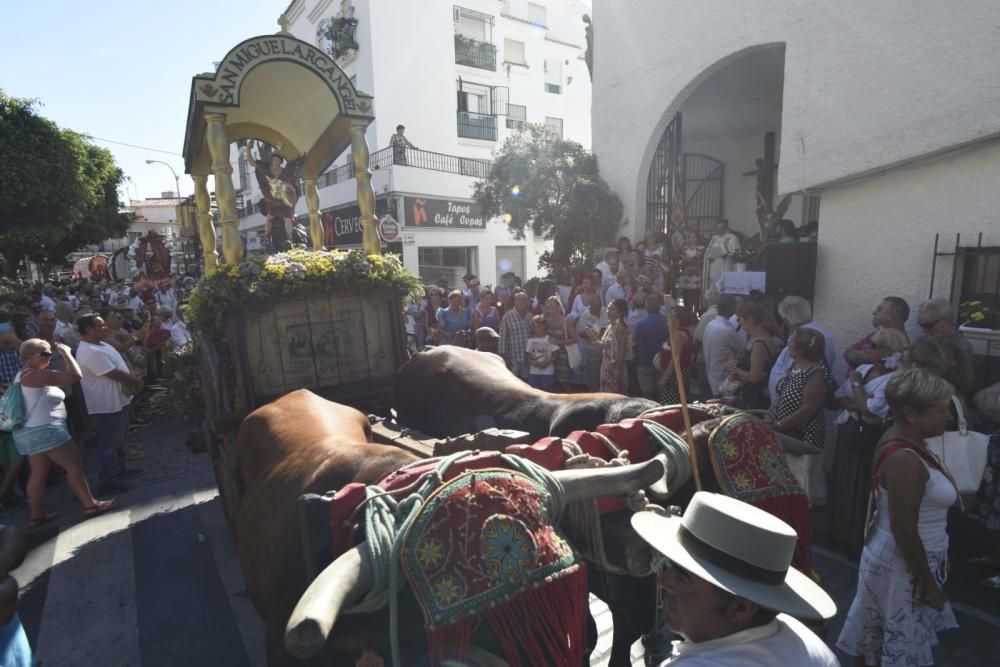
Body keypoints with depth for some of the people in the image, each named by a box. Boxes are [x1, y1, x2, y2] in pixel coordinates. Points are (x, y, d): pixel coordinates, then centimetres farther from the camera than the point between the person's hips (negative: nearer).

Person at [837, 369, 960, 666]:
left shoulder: (903, 442, 0)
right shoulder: (905, 461, -29)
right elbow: (905, 532, -25)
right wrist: (929, 584, -16)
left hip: (893, 557, 8)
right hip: (903, 565, -8)